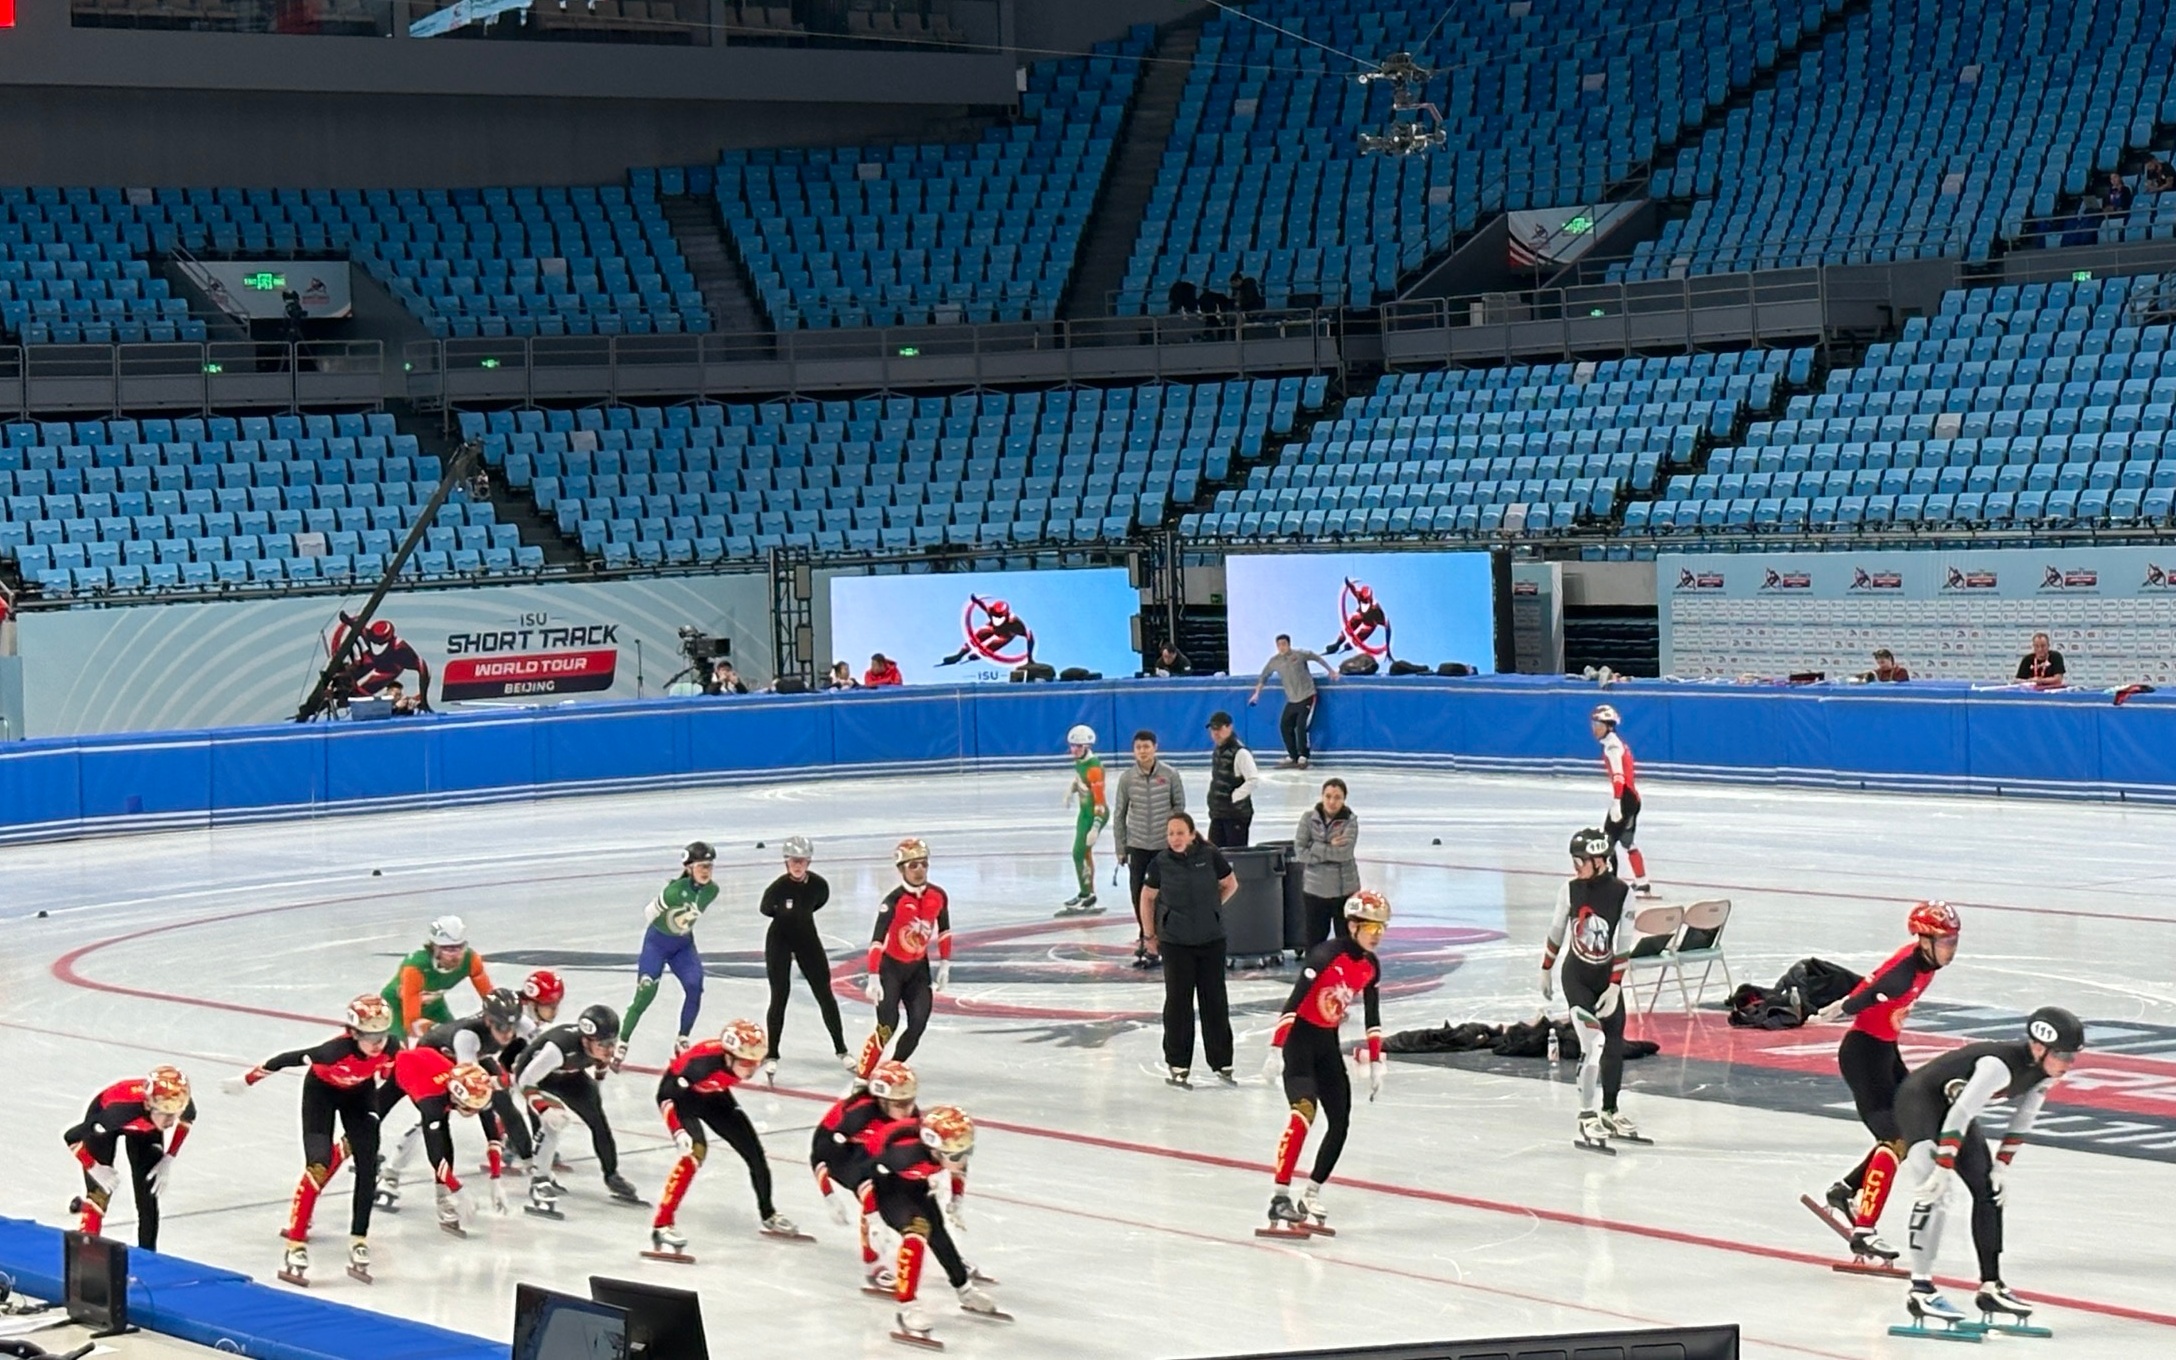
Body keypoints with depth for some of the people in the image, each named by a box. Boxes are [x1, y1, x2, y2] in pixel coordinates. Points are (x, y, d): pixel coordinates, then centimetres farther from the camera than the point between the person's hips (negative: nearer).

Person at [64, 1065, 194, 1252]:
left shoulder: (183, 1106, -35)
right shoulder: (122, 1110, -46)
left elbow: (185, 1120, -6)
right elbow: (71, 1137, -33)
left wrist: (168, 1159, -9)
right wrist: (95, 1168, -29)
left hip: (146, 1127, 3)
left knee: (148, 1193, -3)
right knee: (100, 1193, -12)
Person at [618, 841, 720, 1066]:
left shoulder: (712, 890, -13)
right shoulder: (675, 891, -32)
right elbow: (650, 912, -15)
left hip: (684, 944, 5)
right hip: (658, 941, -5)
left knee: (695, 987, -13)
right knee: (646, 993, -10)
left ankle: (682, 1041, 3)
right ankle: (622, 1045, 2)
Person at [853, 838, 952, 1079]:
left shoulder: (938, 896, -9)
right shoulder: (894, 900, -26)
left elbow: (944, 931, 8)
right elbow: (877, 940, -32)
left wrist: (944, 965, 9)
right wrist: (873, 978, -38)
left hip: (919, 967, 5)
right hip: (891, 966, -5)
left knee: (919, 1023, -6)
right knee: (887, 1025, -15)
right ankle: (862, 1073, -2)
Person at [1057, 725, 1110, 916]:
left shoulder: (1093, 768, -28)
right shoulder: (1080, 761, -2)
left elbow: (1100, 800, -29)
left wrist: (1095, 828, -32)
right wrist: (1071, 790, 7)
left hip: (1095, 814, -10)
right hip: (1084, 810, 10)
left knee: (1079, 853, -11)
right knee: (1085, 852, 20)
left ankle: (1086, 896, -5)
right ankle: (1088, 894, 34)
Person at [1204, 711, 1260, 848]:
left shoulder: (1240, 752, -16)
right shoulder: (1216, 751, 11)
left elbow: (1254, 780, -22)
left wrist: (1234, 797, -17)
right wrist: (1213, 796, 11)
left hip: (1237, 813, -8)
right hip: (1217, 813, 8)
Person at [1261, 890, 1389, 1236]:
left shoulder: (1370, 966, 3)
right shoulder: (1327, 955, -21)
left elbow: (1373, 1017, 14)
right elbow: (1293, 1002, -25)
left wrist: (1375, 1064, 14)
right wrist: (1276, 1050, -30)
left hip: (1328, 1043, 8)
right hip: (1300, 1038, -8)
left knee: (1340, 1123, 3)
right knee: (1304, 1112, -25)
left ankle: (1311, 1197, 16)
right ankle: (1280, 1198, -29)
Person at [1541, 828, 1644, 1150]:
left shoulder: (1622, 893, -13)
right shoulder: (1570, 889, -10)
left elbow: (1624, 945, -13)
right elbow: (1556, 931, 5)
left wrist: (1615, 988, -16)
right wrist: (1546, 970, 12)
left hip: (1608, 978, 1)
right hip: (1576, 977, -1)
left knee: (1614, 1044, 8)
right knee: (1593, 1042, -16)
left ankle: (1610, 1112, 27)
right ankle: (1587, 1118, -15)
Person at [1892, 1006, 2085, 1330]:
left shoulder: (2045, 1073, -8)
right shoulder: (2000, 1064, -35)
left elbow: (2022, 1120, 4)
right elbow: (1960, 1116, -35)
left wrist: (2000, 1168, 3)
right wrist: (1943, 1169, -33)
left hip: (1955, 1106, 10)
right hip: (1920, 1100, -10)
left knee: (1989, 1189, 9)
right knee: (1935, 1190, -22)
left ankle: (1990, 1287, 18)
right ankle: (1920, 1290, -23)